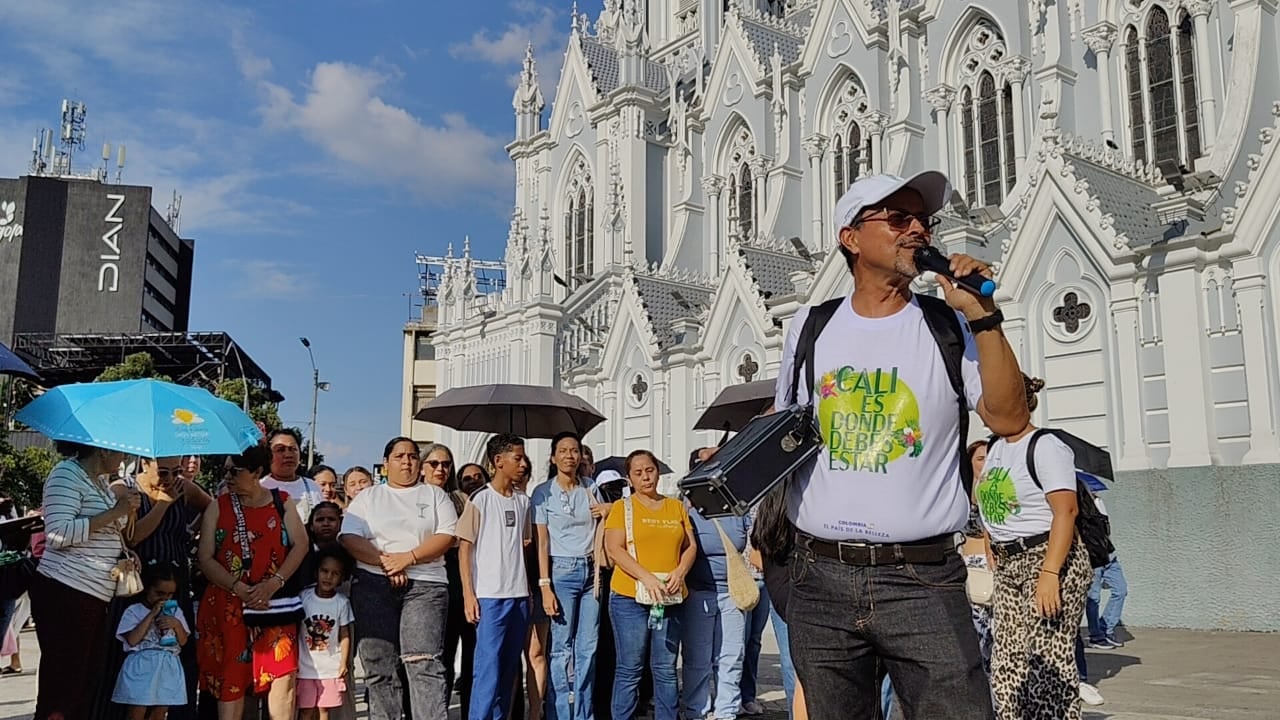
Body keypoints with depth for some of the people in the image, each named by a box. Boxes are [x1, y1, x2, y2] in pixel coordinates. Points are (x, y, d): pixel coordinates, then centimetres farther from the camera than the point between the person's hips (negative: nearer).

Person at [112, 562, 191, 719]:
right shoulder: (134, 611, -2)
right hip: (141, 668, -4)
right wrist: (151, 615, -15)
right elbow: (132, 640, -14)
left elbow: (183, 641, 7)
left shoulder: (175, 612, 11)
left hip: (167, 669, 4)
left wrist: (177, 624, -12)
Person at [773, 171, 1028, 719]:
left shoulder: (950, 328, 2)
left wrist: (983, 316, -14)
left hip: (922, 579, -2)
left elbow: (1009, 419, -10)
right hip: (821, 577, 2)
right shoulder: (810, 327, 8)